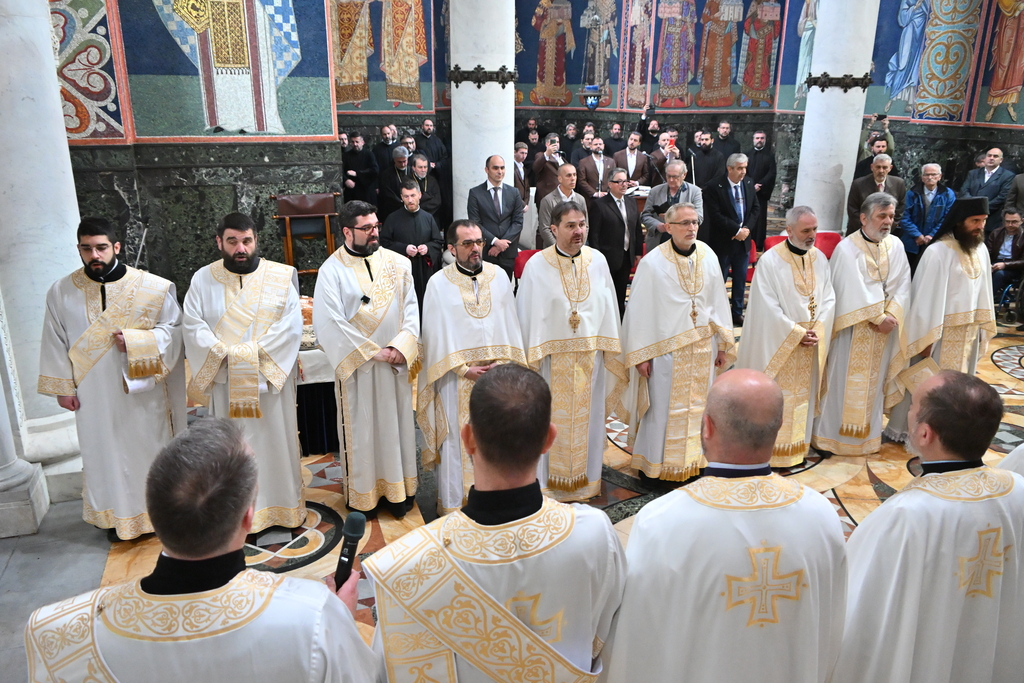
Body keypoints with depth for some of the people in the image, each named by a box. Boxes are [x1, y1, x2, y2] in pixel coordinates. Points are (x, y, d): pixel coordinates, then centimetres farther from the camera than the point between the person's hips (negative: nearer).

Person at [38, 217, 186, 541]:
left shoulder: (153, 287, -10)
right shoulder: (62, 292, -2)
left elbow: (173, 331, -6)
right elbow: (55, 343, 5)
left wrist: (134, 341, -20)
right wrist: (63, 387, 4)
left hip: (142, 389, -1)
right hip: (93, 394, 2)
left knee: (149, 446, 10)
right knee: (105, 451, 13)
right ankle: (117, 514, 30)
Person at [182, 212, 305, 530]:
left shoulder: (282, 276, -1)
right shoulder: (203, 279, 3)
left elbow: (291, 326, -9)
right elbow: (192, 326, -4)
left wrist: (253, 352, -17)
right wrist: (226, 354, -18)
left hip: (270, 378, -1)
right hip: (224, 381, 1)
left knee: (275, 441, 8)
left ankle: (282, 504, 24)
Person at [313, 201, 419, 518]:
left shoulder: (397, 263, 3)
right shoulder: (332, 270, -7)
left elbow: (411, 309, 2)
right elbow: (329, 322, -14)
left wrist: (401, 346, -13)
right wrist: (373, 352, -14)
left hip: (395, 362, 3)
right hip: (355, 364, -3)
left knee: (396, 423, 11)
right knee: (360, 428, 7)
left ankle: (396, 487, 25)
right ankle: (362, 492, 21)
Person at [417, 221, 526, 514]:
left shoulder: (498, 276, 5)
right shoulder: (439, 284, -5)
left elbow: (510, 323, 6)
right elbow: (437, 334, -6)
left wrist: (508, 362, -5)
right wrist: (464, 369, -12)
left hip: (497, 372, 3)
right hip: (457, 377, -3)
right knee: (457, 439, 4)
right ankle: (454, 503, 16)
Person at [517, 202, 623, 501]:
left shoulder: (598, 260, 1)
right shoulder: (537, 265, -8)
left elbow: (608, 307, 7)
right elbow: (527, 314, -5)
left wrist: (609, 350, 6)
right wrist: (532, 357, -7)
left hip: (590, 356, 3)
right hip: (553, 357, -3)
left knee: (586, 416, 14)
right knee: (552, 421, 6)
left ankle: (585, 479, 30)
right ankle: (547, 481, 21)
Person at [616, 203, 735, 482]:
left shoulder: (708, 256, 0)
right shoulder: (652, 263, -12)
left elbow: (718, 302, 6)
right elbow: (639, 311, -9)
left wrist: (724, 344, 8)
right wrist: (640, 355, -9)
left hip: (702, 347, 4)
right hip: (666, 348, -4)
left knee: (697, 405, 13)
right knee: (663, 409, 6)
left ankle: (694, 459, 29)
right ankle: (655, 463, 22)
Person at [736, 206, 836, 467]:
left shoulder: (820, 259, 5)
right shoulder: (770, 261, -13)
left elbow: (828, 298, 6)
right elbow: (768, 307, -15)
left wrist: (817, 330, -9)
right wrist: (796, 333, -15)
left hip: (811, 345, 6)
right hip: (779, 344, -5)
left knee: (803, 395, 13)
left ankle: (797, 446, 25)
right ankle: (771, 448, 11)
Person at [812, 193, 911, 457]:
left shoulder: (896, 246, 3)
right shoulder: (847, 249, -13)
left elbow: (902, 286, 0)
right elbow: (854, 292, -17)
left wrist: (891, 316, -13)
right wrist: (878, 317, -15)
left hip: (884, 329, 5)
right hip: (853, 330, -5)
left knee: (874, 384, 14)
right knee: (844, 383, 2)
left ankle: (867, 434, 26)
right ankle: (830, 435, 14)